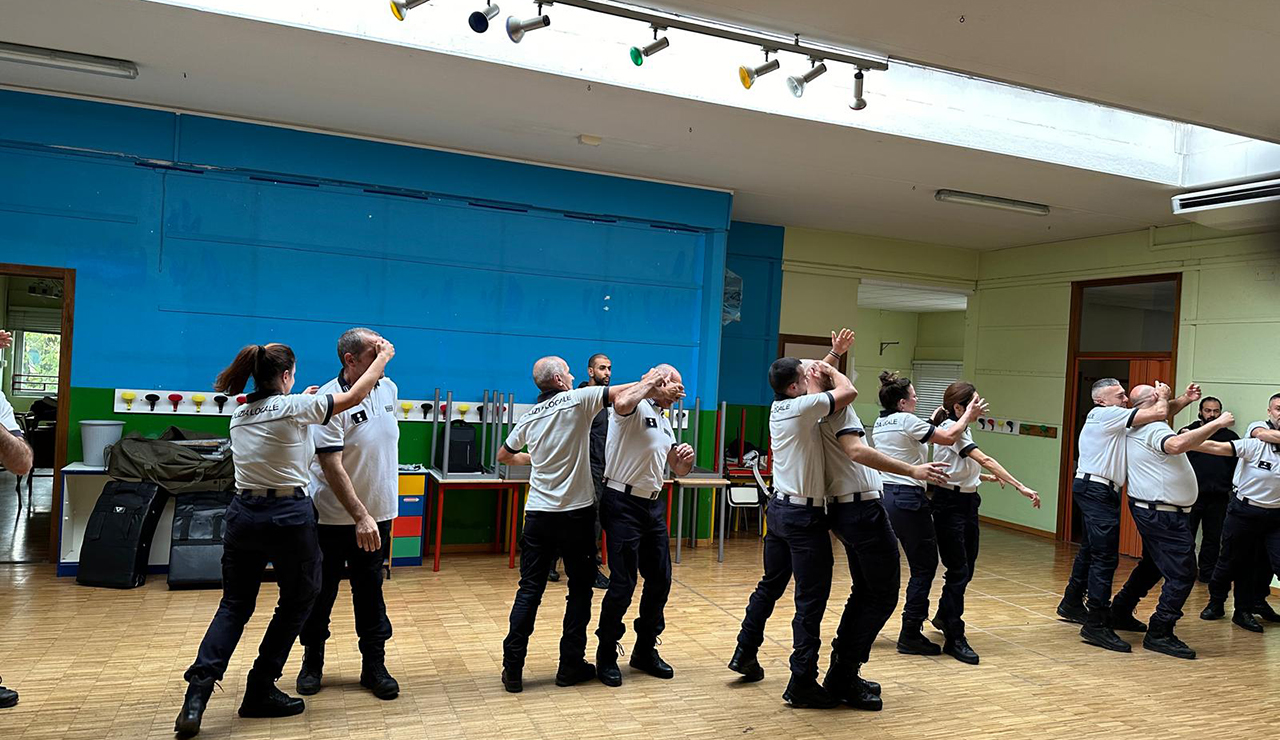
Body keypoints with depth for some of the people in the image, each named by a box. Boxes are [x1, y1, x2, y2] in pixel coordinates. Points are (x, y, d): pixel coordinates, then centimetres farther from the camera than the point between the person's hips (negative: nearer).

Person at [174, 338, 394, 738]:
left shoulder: (240, 414, 8)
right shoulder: (294, 408, -11)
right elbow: (354, 396, -5)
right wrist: (383, 357, 5)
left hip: (242, 514, 6)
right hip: (288, 517, -6)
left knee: (235, 605, 16)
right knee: (297, 602, 13)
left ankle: (199, 688, 0)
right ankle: (260, 693, 18)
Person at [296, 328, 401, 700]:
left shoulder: (389, 388, 1)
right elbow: (332, 466, -22)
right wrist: (360, 517, -26)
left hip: (377, 514, 5)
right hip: (334, 518, -4)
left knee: (370, 593, 12)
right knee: (321, 594, 11)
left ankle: (374, 666, 22)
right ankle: (312, 662, 29)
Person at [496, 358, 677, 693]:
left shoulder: (529, 417, 9)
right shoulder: (577, 400, -8)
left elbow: (504, 455, 23)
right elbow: (622, 393, -11)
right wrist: (649, 383, 5)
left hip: (538, 514, 4)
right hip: (576, 513, -4)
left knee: (529, 589, 7)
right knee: (580, 589, 10)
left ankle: (512, 668, 7)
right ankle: (570, 665, 15)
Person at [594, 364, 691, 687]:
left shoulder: (664, 420, 17)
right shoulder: (636, 407, -10)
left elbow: (677, 469, 19)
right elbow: (621, 403, -37)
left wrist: (685, 460, -4)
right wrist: (652, 381, -22)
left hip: (654, 505, 9)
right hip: (623, 504, -9)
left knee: (660, 579, 12)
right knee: (623, 583, -4)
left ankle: (645, 649, 28)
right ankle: (606, 654, 14)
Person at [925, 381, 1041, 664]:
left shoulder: (962, 429, 11)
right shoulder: (951, 429, -18)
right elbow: (985, 460, -27)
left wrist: (983, 477, 8)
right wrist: (1021, 487, -30)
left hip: (967, 503, 9)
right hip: (949, 505, -9)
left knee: (966, 568, 16)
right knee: (958, 571, -5)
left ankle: (943, 616, 38)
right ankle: (954, 638, 4)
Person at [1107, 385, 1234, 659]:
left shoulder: (1138, 428, 13)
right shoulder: (1154, 429, -18)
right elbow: (1176, 445, -40)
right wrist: (1216, 424, -34)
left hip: (1150, 510, 11)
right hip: (1164, 514, -11)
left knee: (1153, 565, 23)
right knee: (1182, 573, -8)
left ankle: (1120, 613, 31)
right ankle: (1160, 634, -5)